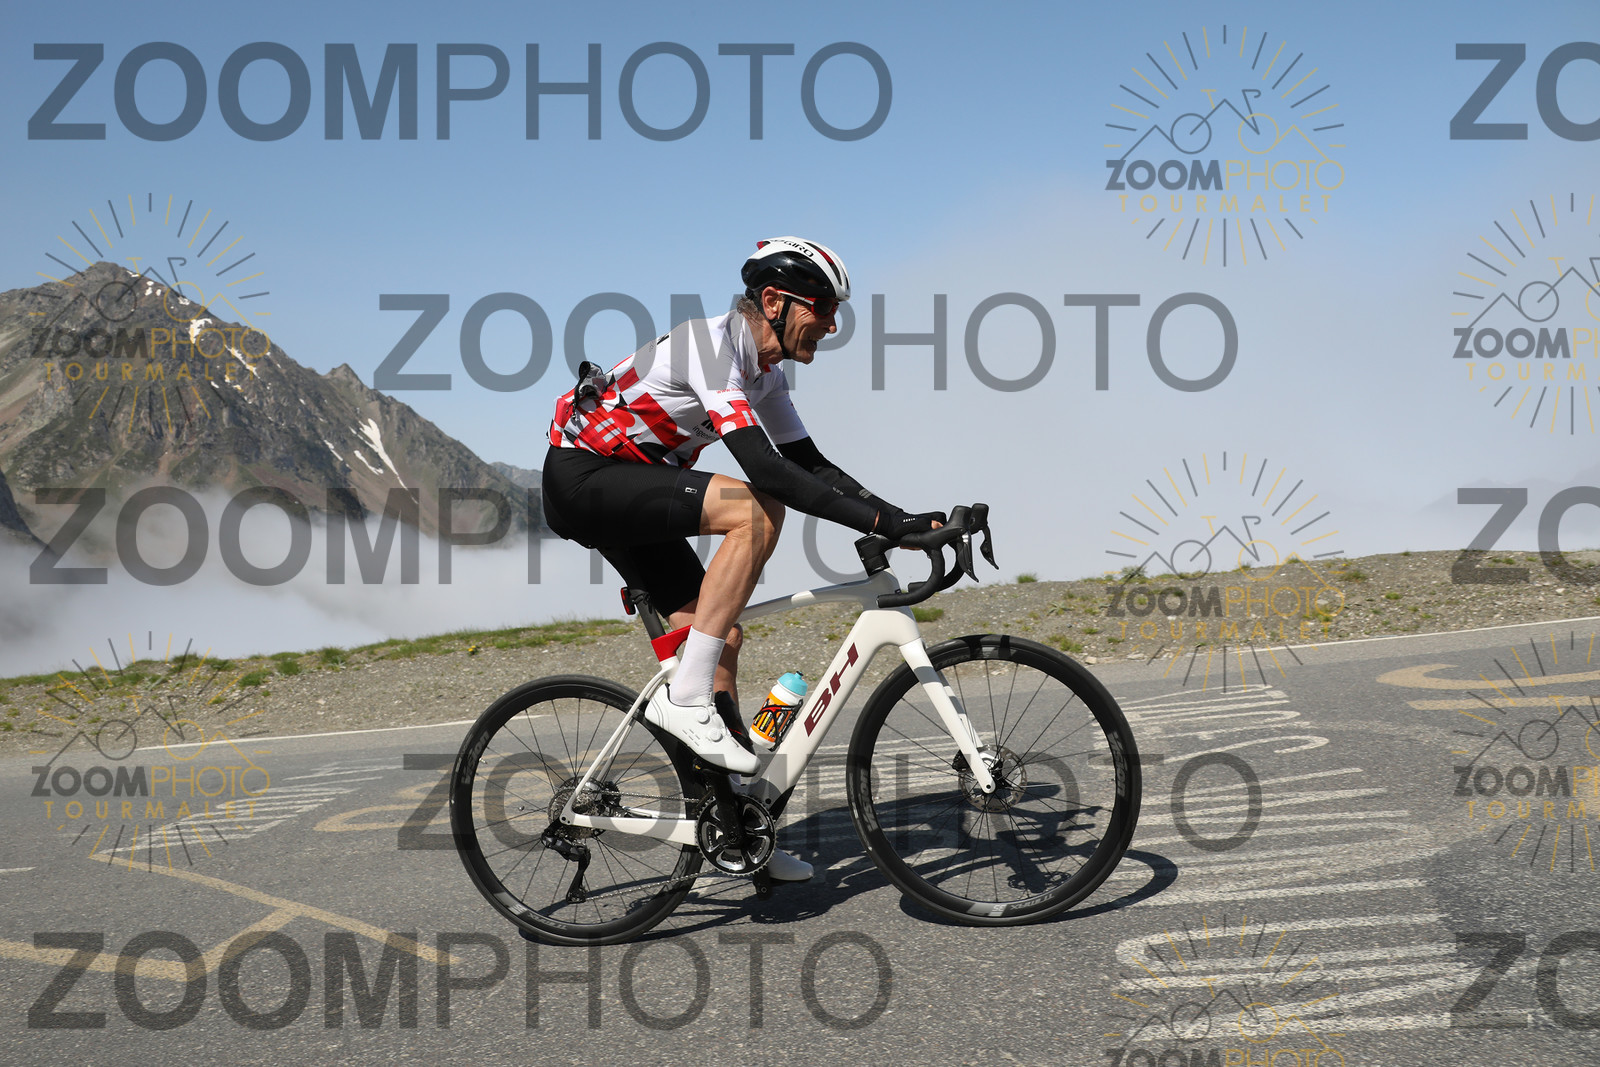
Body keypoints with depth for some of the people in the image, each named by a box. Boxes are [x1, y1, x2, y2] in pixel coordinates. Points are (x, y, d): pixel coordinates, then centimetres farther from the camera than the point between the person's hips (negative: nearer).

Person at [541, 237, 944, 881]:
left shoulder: (763, 374, 8)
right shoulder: (711, 344, -23)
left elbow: (811, 466, 8)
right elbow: (764, 468, -33)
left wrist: (902, 519, -4)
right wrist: (881, 522, -34)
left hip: (624, 490, 9)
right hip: (582, 475, -9)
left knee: (719, 639, 3)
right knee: (757, 510, -26)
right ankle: (685, 698, -23)